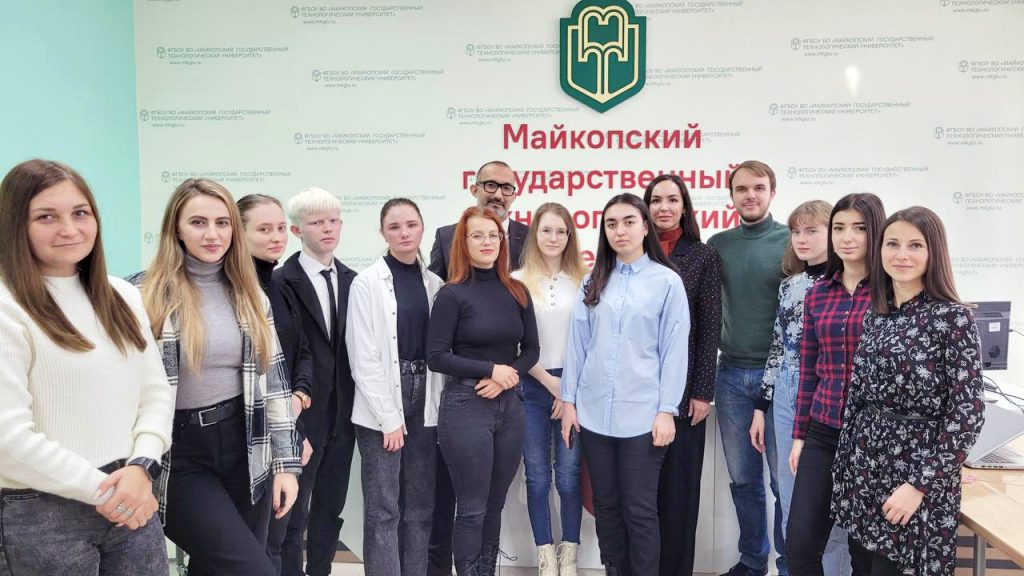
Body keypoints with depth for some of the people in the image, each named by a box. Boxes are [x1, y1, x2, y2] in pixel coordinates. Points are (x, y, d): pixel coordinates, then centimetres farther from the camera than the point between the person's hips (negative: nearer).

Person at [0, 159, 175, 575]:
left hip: (133, 502, 5)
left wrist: (141, 467, -9)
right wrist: (102, 491, -13)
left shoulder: (122, 297, 8)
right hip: (43, 514, -5)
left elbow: (157, 391, 6)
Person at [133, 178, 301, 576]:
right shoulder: (145, 296, -6)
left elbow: (274, 380, 7)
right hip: (180, 457, -4)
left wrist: (286, 462, 4)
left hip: (246, 450, 4)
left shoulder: (250, 296, 7)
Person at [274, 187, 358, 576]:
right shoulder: (281, 282, -9)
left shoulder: (352, 281, 7)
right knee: (294, 511, 4)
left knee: (331, 507, 16)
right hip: (302, 412, -5)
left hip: (342, 413, 5)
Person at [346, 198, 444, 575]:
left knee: (419, 507, 11)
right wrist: (389, 417, -12)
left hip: (426, 404, 4)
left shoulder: (434, 283, 7)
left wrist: (439, 406, 0)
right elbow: (363, 359, -9)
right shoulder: (367, 283, -5)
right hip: (381, 409, -4)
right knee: (383, 509, 2)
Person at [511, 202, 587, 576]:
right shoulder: (517, 281, 0)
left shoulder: (583, 281, 3)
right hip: (531, 388, 0)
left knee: (569, 475, 5)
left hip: (575, 387, 0)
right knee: (537, 477, 8)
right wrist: (548, 380, -4)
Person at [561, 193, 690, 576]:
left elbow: (674, 350, -4)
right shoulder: (593, 281, 9)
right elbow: (577, 343, 8)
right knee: (606, 505, 13)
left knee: (639, 509, 3)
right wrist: (569, 400, 4)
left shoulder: (667, 281, -1)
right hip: (594, 411, 4)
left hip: (642, 413, -3)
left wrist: (667, 410, -8)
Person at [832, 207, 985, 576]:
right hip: (862, 470, 5)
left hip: (915, 476, -5)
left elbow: (968, 413, -14)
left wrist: (921, 485, -17)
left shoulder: (953, 318, -11)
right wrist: (844, 465, 9)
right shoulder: (874, 315, 6)